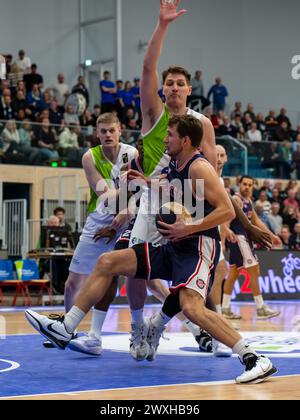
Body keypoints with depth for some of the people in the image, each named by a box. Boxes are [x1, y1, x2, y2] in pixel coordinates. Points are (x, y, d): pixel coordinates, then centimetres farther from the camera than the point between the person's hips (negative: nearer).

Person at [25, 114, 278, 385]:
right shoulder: (174, 166, 14)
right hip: (174, 248, 10)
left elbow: (227, 210, -20)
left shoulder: (199, 168, -13)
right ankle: (64, 329, 8)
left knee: (192, 308, -31)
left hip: (199, 248, -10)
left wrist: (188, 228, -24)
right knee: (107, 263, 5)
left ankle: (255, 360, -23)